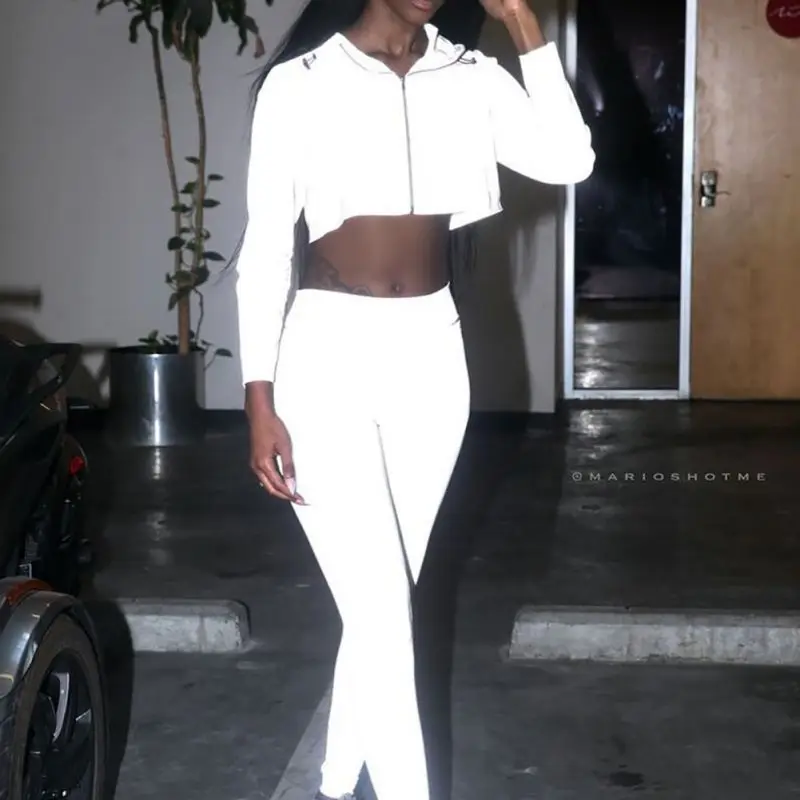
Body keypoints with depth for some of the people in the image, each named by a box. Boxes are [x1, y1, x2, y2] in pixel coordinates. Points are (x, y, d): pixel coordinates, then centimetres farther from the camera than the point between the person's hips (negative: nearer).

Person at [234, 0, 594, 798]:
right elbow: (265, 249, -6)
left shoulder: (471, 79, 5)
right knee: (381, 612, -6)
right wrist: (259, 400, -10)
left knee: (380, 604, 14)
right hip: (328, 356, -4)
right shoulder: (299, 83, -6)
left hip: (432, 357, 4)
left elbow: (568, 160, -9)